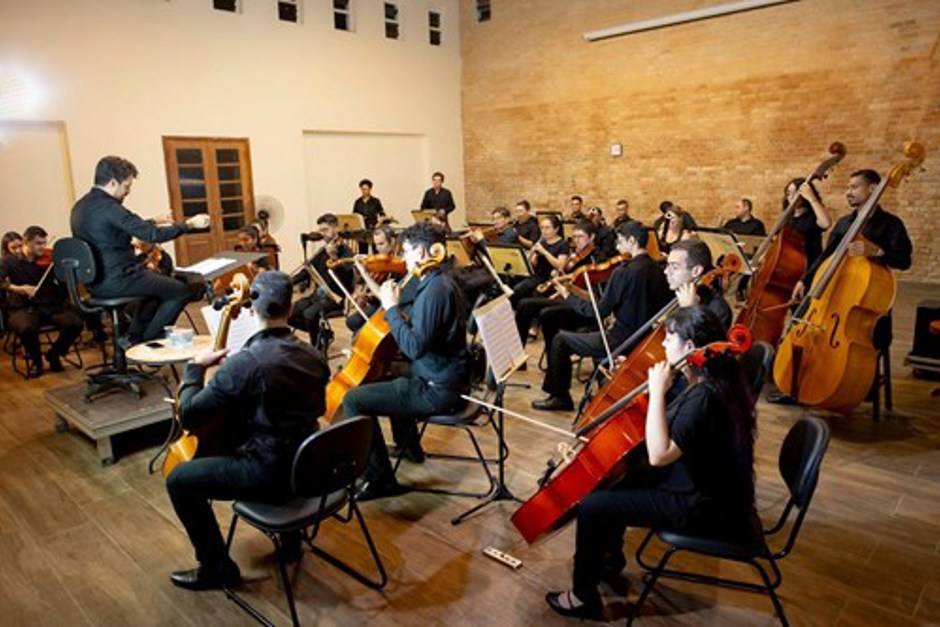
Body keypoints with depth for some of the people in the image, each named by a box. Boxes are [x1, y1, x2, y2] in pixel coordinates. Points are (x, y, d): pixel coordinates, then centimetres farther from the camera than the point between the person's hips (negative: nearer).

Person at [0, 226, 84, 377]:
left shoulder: (49, 261, 7)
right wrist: (17, 288, -23)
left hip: (51, 307, 2)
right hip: (24, 308, -2)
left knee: (76, 323, -25)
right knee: (26, 328, -36)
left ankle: (54, 354, 4)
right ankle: (36, 360, -2)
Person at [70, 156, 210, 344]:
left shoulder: (81, 206, 10)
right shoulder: (107, 206, -20)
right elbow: (152, 235, -23)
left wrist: (152, 222, 25)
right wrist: (189, 224, -15)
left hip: (95, 282, 10)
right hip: (118, 281, -10)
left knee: (158, 284, 31)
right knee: (182, 291, 1)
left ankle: (133, 337, 23)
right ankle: (144, 342, 6)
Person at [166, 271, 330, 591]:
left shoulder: (245, 362, -22)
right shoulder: (314, 357, -1)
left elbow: (189, 415, -15)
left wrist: (195, 367, 0)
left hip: (271, 474, -7)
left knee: (179, 480, 8)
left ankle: (217, 567, 18)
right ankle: (289, 533, 43)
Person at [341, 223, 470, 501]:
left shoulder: (434, 290, -23)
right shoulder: (440, 281, 9)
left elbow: (414, 347, -29)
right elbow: (415, 328, 18)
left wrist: (391, 308, -19)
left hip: (437, 390, -10)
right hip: (446, 377, 11)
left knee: (354, 400, -10)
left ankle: (381, 479, -4)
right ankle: (409, 444, 47)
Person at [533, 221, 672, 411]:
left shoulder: (623, 272, -20)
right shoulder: (656, 270, 4)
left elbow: (599, 311, -14)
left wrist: (568, 296, 1)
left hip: (623, 341, -8)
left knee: (561, 339, 6)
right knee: (586, 331, 30)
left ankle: (559, 395, 17)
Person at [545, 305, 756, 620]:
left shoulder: (705, 396, -29)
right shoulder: (700, 379, 1)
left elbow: (658, 455, -34)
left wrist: (658, 391, -30)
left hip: (704, 506, -10)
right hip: (699, 485, 10)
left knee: (592, 506, -11)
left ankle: (583, 597, 11)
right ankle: (610, 556, 40)